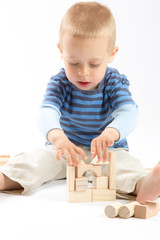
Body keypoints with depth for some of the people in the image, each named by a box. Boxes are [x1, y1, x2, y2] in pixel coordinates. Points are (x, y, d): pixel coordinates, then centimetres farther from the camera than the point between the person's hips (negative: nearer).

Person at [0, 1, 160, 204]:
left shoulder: (115, 83, -9)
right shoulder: (59, 83, -10)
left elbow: (128, 113, -25)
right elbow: (47, 112, -28)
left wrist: (110, 134, -50)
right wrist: (57, 137, -52)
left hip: (107, 152, -1)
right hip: (65, 149, 1)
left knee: (127, 163, -32)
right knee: (39, 160, -26)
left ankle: (143, 186, -59)